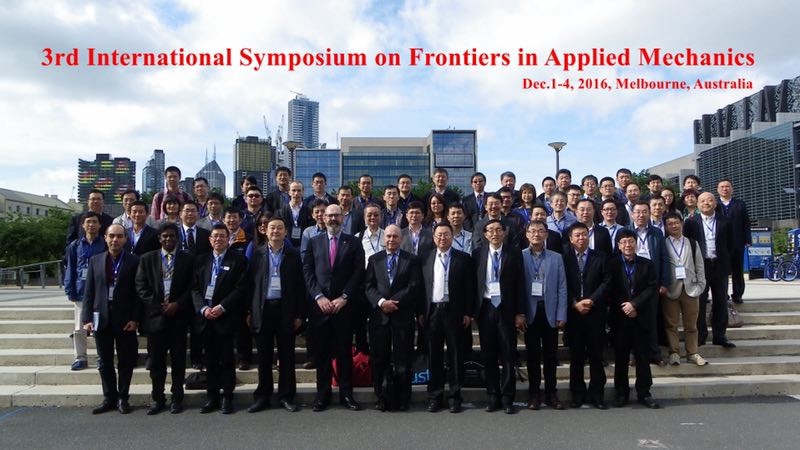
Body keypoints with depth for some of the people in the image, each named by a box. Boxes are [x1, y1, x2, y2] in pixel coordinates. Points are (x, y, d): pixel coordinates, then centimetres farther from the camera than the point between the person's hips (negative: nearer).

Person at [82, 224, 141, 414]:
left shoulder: (134, 261, -2)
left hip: (125, 319, -3)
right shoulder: (95, 260, 7)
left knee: (126, 361, 6)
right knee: (104, 361, 11)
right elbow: (89, 291, 6)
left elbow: (138, 291, -4)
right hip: (101, 318, 3)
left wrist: (135, 319, -10)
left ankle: (122, 397, 18)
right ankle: (109, 398, 22)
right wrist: (87, 318, -1)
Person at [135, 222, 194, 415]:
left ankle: (177, 398, 15)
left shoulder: (187, 259, 4)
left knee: (178, 359, 4)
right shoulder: (147, 259, 8)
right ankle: (157, 398, 19)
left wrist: (178, 304, -11)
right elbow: (141, 286, 3)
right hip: (155, 315, 1)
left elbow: (192, 287, 1)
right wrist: (158, 304, -7)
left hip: (179, 316, -1)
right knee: (156, 360, 6)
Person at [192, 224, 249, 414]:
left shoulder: (238, 260, -1)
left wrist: (222, 307, -14)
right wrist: (203, 308, -6)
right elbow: (195, 288, 8)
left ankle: (227, 397, 11)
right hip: (205, 315, 4)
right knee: (211, 359, 10)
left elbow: (240, 288, -8)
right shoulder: (201, 260, 12)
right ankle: (212, 397, 18)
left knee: (227, 359, 2)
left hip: (226, 316, -3)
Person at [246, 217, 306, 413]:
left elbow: (300, 285, 1)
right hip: (263, 309, 1)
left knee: (286, 355, 5)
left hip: (285, 309, -1)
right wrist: (249, 311, 0)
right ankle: (262, 396, 19)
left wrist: (299, 314, -4)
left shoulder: (293, 255, 3)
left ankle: (286, 396, 16)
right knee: (264, 355, 8)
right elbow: (251, 283, 6)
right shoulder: (257, 254, 7)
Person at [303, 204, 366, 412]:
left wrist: (344, 297, -9)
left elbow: (358, 272, -2)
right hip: (319, 304, 1)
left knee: (344, 351, 4)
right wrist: (318, 296, -7)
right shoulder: (314, 242, 10)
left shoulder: (353, 242, 5)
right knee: (321, 351, 6)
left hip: (344, 305, -1)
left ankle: (346, 393, 14)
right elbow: (307, 271, 4)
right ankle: (322, 394, 16)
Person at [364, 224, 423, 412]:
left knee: (403, 359, 2)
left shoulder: (411, 260, 6)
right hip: (379, 315, 2)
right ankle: (382, 397, 15)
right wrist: (381, 302, -12)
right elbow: (368, 286, 4)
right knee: (379, 359, 5)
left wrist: (394, 301, -12)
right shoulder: (374, 259, 12)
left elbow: (414, 286, -4)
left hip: (403, 315, -1)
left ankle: (402, 399, 12)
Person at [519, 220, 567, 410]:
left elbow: (562, 288, 4)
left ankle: (551, 393, 19)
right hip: (529, 312, -1)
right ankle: (534, 394, 16)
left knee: (550, 354, 7)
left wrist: (561, 315, -3)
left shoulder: (556, 258, 7)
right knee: (533, 354, 6)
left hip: (550, 312, 1)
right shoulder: (520, 256, 1)